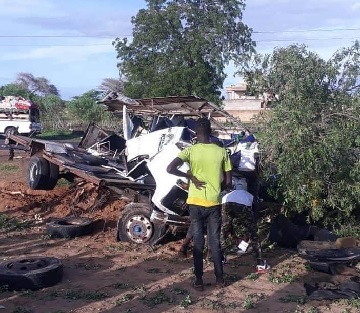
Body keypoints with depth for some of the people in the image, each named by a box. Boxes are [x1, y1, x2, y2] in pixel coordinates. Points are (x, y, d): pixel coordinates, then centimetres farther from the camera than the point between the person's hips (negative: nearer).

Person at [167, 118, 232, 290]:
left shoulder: (190, 150, -7)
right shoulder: (221, 152, -3)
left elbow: (170, 168, -20)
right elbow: (228, 182, 0)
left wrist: (191, 176, -9)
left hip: (195, 202, -1)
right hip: (214, 203, 1)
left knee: (198, 242, 8)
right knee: (215, 241, 12)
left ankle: (199, 280, 13)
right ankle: (220, 278, 20)